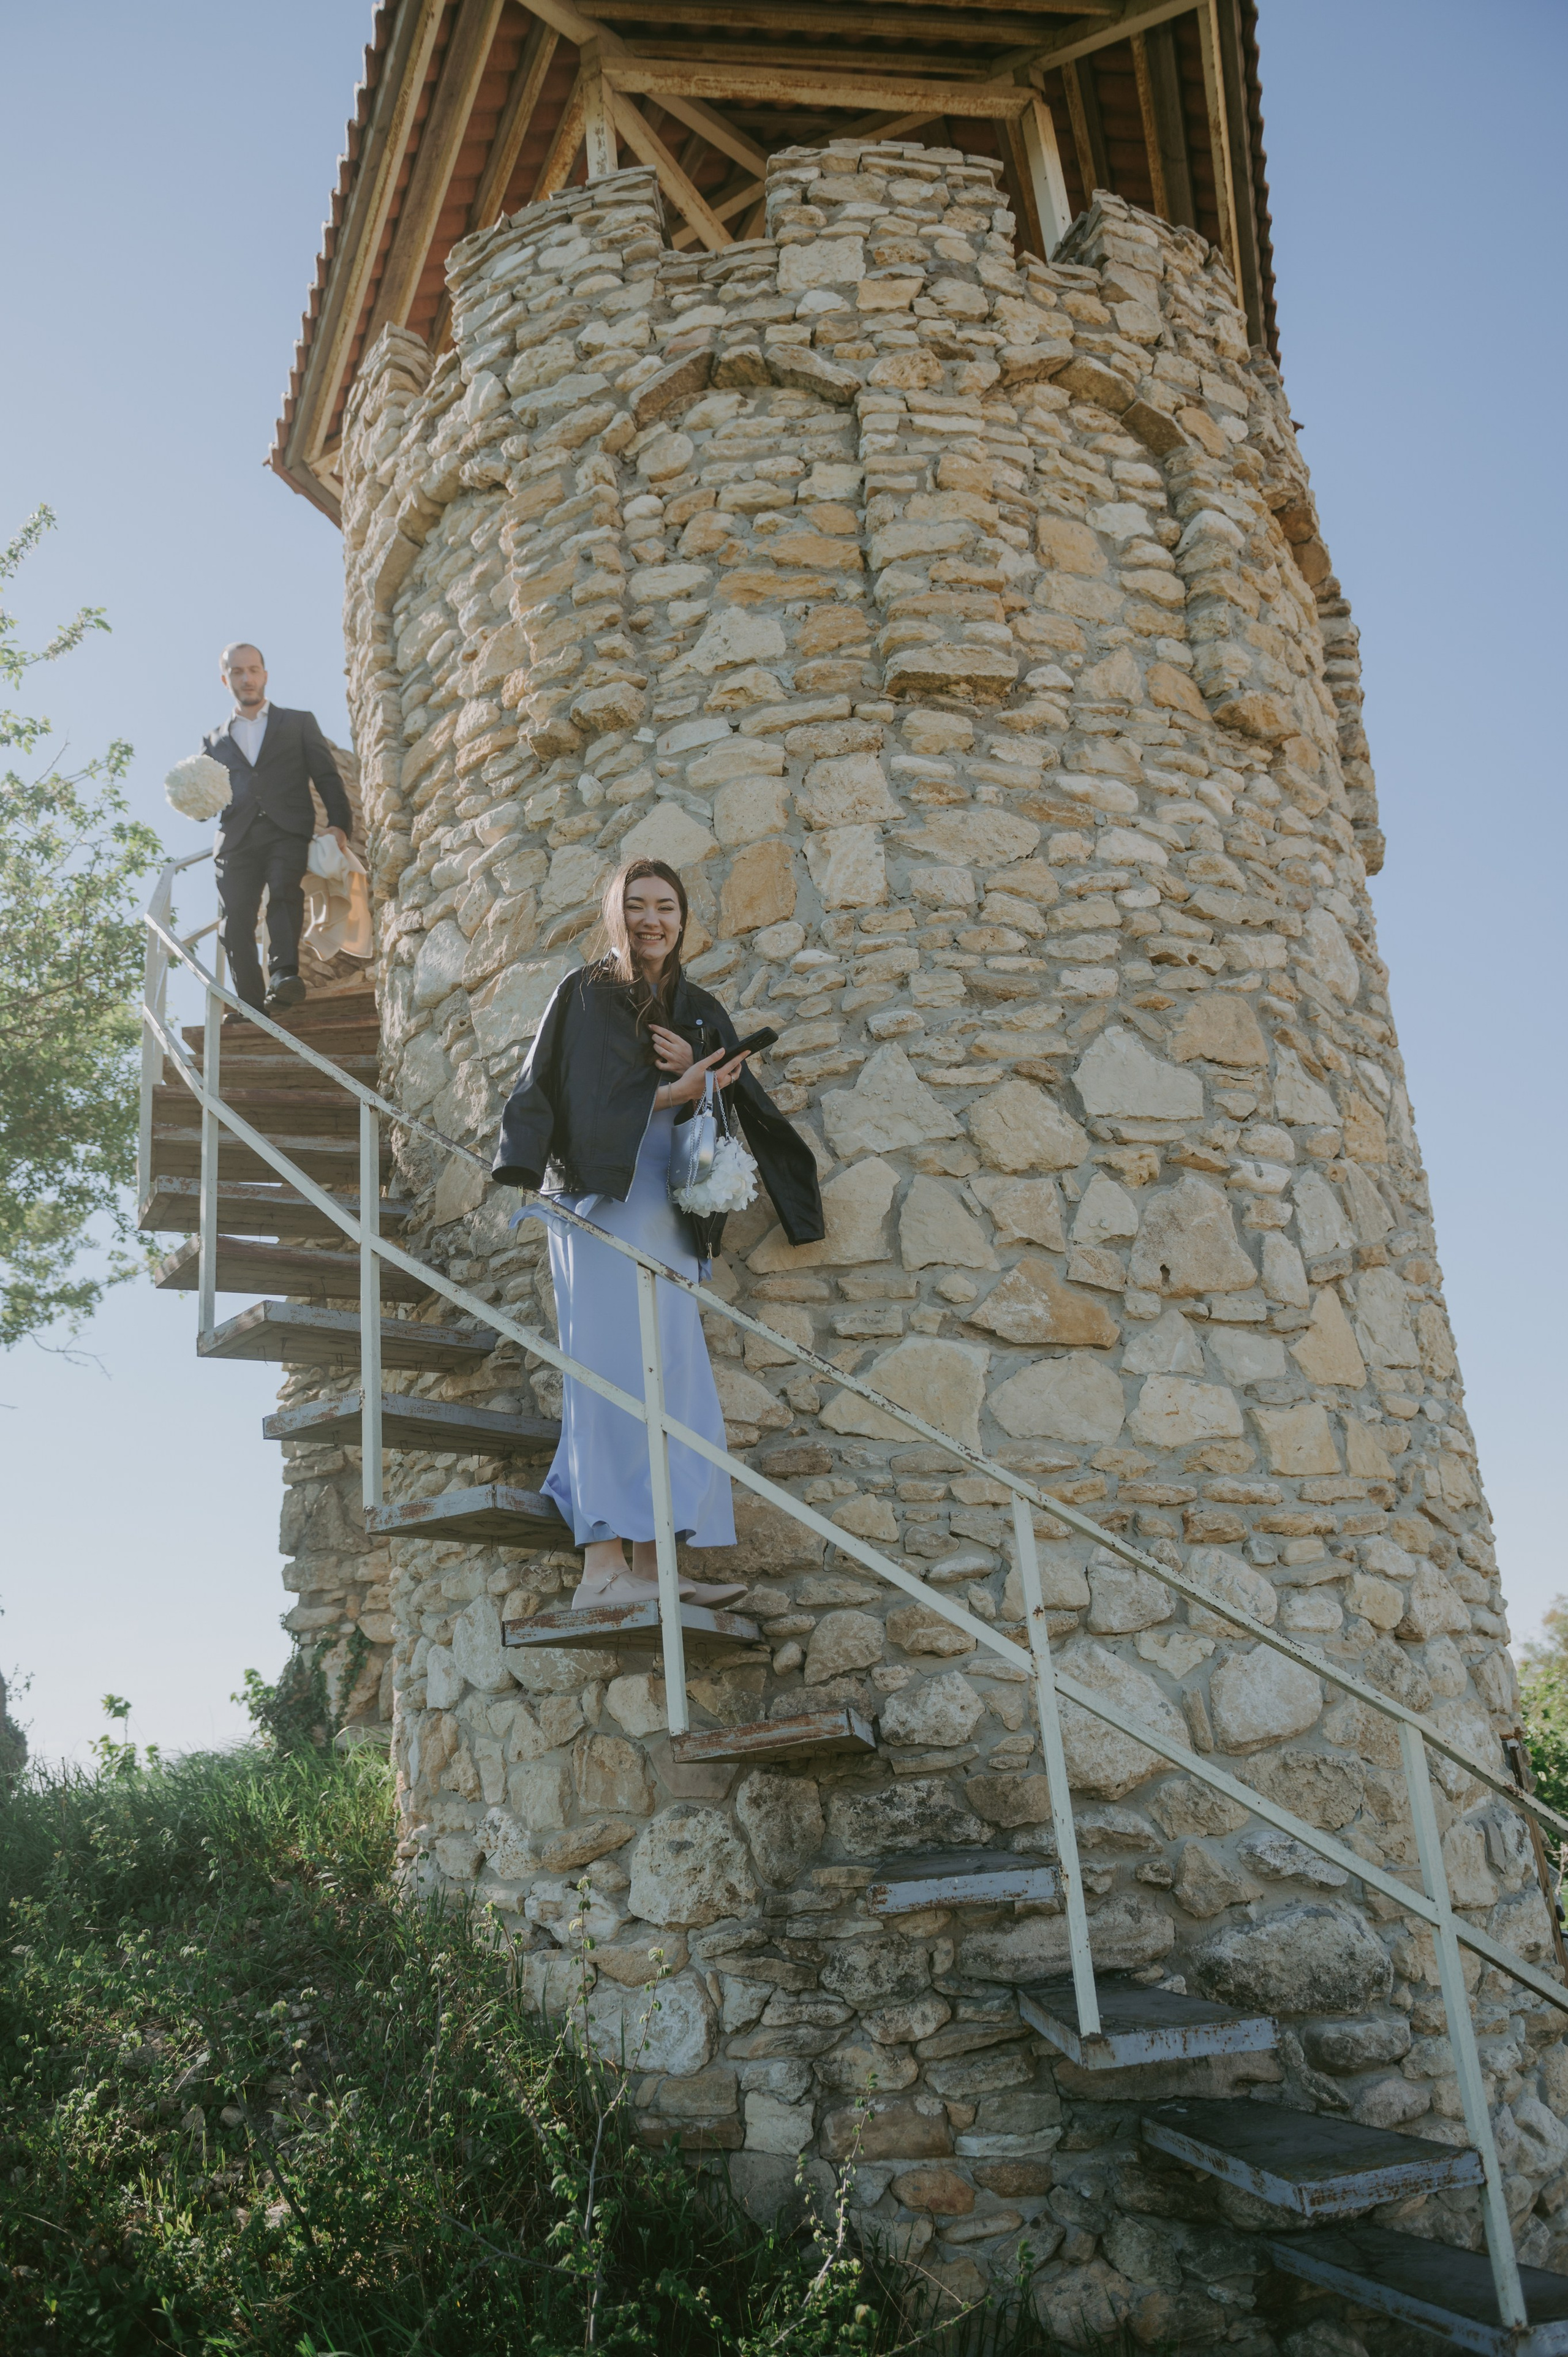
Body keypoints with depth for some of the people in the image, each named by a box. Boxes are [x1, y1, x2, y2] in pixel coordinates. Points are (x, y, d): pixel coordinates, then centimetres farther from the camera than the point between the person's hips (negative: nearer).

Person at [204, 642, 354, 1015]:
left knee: (285, 889, -30)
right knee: (236, 919, -12)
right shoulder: (215, 741, 27)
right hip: (236, 840, 3)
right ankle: (251, 1005, -13)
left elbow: (327, 777, 12)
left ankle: (285, 974, -45)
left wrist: (339, 823, -6)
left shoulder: (299, 723, 21)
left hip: (287, 832, -3)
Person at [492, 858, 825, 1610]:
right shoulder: (586, 996, 3)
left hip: (668, 1215, 6)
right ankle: (604, 1562, -16)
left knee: (671, 1380, 0)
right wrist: (677, 1090, -13)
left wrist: (692, 1070, -8)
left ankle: (651, 1564, 0)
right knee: (615, 1371, -14)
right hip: (601, 1204, -6)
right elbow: (582, 1104, -9)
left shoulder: (699, 1011, 19)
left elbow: (738, 1108, 11)